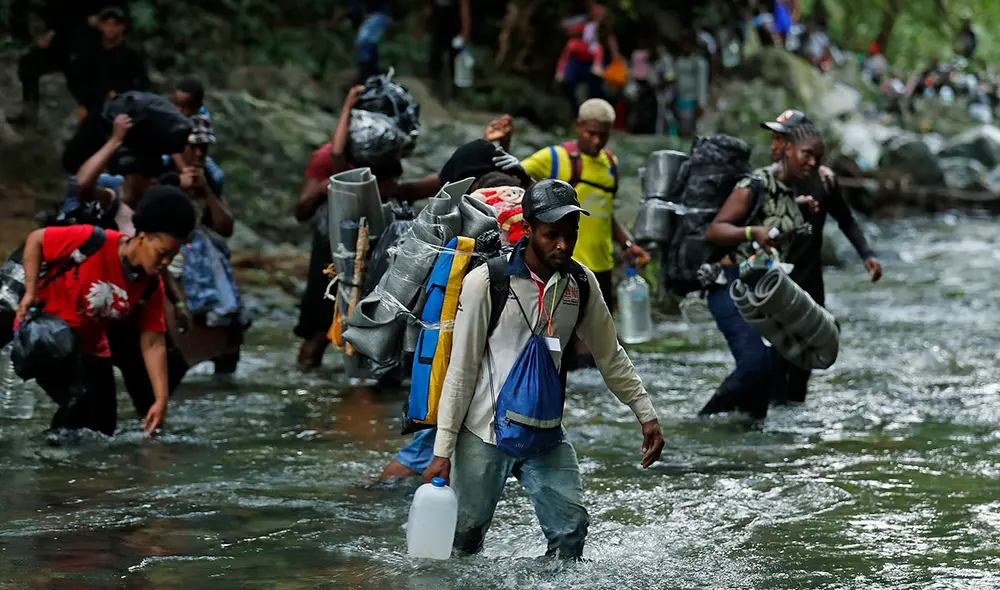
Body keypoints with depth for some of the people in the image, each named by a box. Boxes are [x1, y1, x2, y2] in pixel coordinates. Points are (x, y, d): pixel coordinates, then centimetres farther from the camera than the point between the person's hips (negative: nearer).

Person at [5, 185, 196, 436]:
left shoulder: (152, 288, -9)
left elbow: (153, 344, -7)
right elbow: (36, 240, -15)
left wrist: (161, 400, -15)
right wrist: (31, 291, -20)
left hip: (90, 347, 7)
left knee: (104, 426, 2)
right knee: (80, 399, -27)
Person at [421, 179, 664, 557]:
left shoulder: (581, 282, 0)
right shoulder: (485, 282, -13)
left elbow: (610, 355, 14)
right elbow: (461, 370, -10)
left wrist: (646, 414, 11)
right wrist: (443, 451, -11)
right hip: (484, 431, -4)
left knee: (571, 532, -8)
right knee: (465, 540, 2)